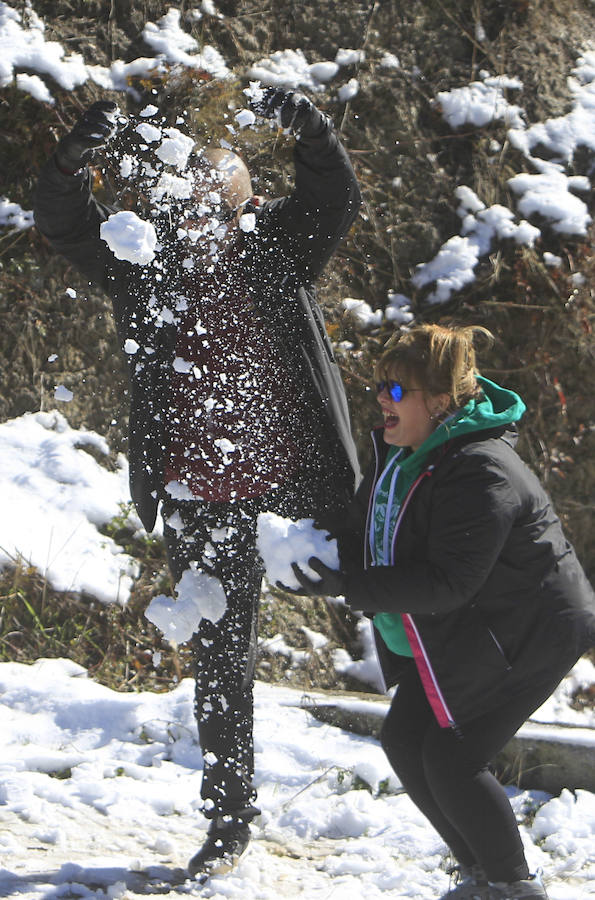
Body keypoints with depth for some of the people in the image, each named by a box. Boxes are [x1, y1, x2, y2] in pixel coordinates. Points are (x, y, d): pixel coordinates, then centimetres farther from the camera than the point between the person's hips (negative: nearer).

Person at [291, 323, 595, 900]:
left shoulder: (481, 474, -29)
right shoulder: (399, 452, 2)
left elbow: (448, 583, -32)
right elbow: (372, 538, 14)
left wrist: (350, 587, -34)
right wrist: (331, 556, -8)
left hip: (526, 636, -10)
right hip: (448, 635, 10)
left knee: (451, 757, -14)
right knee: (403, 741, 6)